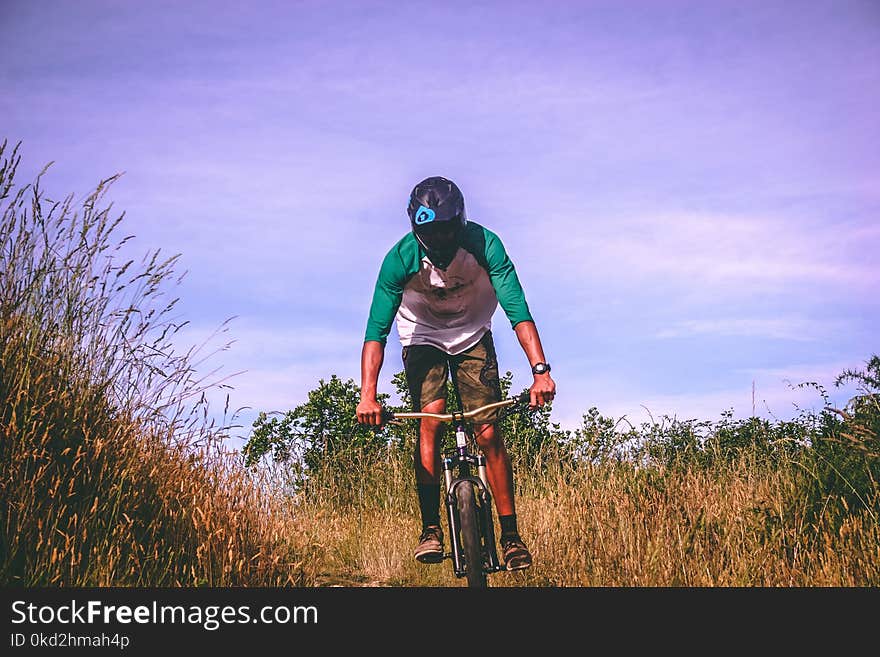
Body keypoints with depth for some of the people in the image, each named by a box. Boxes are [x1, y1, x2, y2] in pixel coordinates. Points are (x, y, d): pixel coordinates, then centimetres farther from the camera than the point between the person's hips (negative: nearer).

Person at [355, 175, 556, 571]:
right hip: (423, 337, 0)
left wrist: (540, 370, -46)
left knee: (488, 434, -10)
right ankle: (430, 530, -16)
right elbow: (376, 330, -31)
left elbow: (518, 310, -33)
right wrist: (368, 395, -43)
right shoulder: (401, 258, -27)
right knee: (430, 420, -23)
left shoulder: (484, 244, -28)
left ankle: (510, 535, -1)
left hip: (473, 335, 0)